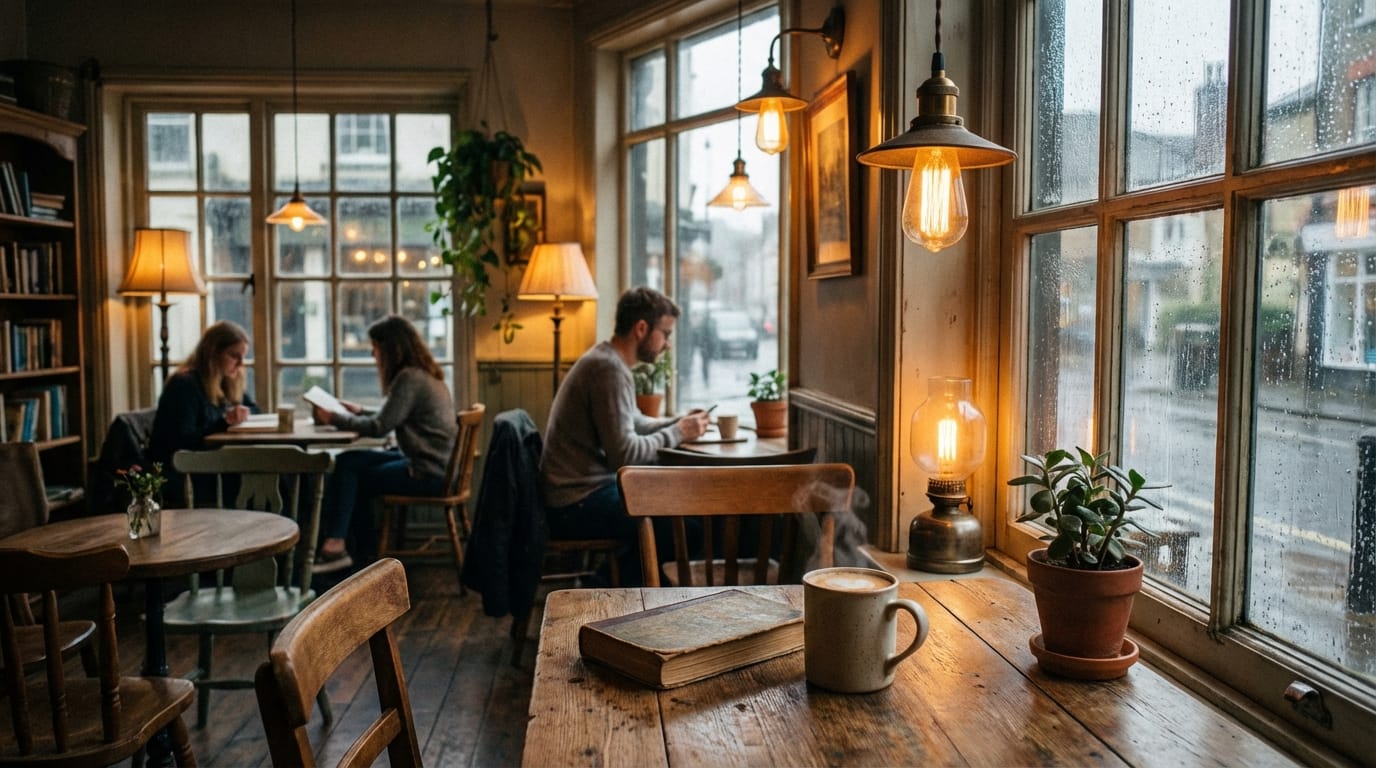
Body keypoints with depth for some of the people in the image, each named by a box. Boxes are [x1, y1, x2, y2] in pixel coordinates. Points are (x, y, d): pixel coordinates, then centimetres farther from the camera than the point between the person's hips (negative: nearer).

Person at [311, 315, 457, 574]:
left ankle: (336, 546, 7)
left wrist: (334, 419, -6)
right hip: (437, 464, 9)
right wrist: (360, 412, 17)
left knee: (347, 468, -2)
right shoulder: (423, 374, 13)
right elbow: (392, 419, 21)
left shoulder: (409, 378, -17)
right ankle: (361, 543, 14)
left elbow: (380, 427, -16)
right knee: (348, 461, 10)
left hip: (428, 473, -9)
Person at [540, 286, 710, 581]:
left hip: (583, 490, 10)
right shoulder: (609, 368, -20)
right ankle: (613, 583, 9)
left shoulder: (609, 361, 11)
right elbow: (623, 453, -25)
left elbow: (634, 424, 22)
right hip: (579, 505, -10)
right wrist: (678, 433, -12)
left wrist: (679, 422, 6)